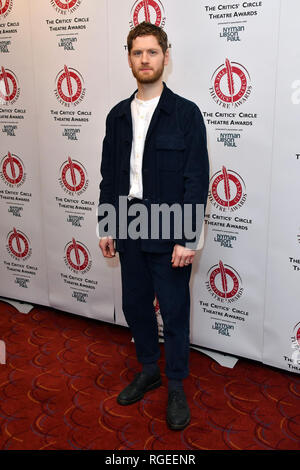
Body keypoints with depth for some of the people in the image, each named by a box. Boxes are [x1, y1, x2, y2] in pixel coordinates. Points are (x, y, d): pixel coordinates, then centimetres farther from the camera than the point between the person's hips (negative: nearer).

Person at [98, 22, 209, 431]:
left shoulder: (186, 113, -6)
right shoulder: (118, 115, 8)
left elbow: (197, 180, -11)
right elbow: (109, 176, 11)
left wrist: (186, 239, -15)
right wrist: (107, 227, 8)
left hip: (168, 233, -5)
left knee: (174, 311, 7)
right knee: (135, 304, 16)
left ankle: (176, 386, 27)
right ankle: (149, 370, 38)